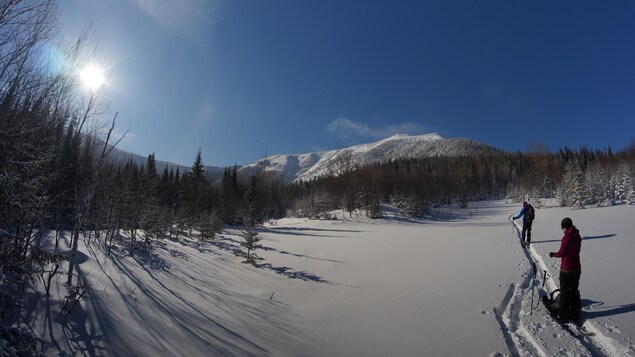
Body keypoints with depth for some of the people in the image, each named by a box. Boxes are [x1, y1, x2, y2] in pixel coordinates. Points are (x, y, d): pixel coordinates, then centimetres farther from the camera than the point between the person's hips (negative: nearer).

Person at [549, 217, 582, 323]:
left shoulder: (567, 237, -19)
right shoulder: (578, 237, 3)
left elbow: (562, 253, -16)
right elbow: (576, 250, 11)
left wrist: (553, 254, 2)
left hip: (566, 269, -7)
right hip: (577, 268, 7)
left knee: (565, 292, 3)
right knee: (574, 291, 18)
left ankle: (564, 315, 11)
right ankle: (575, 314, 26)